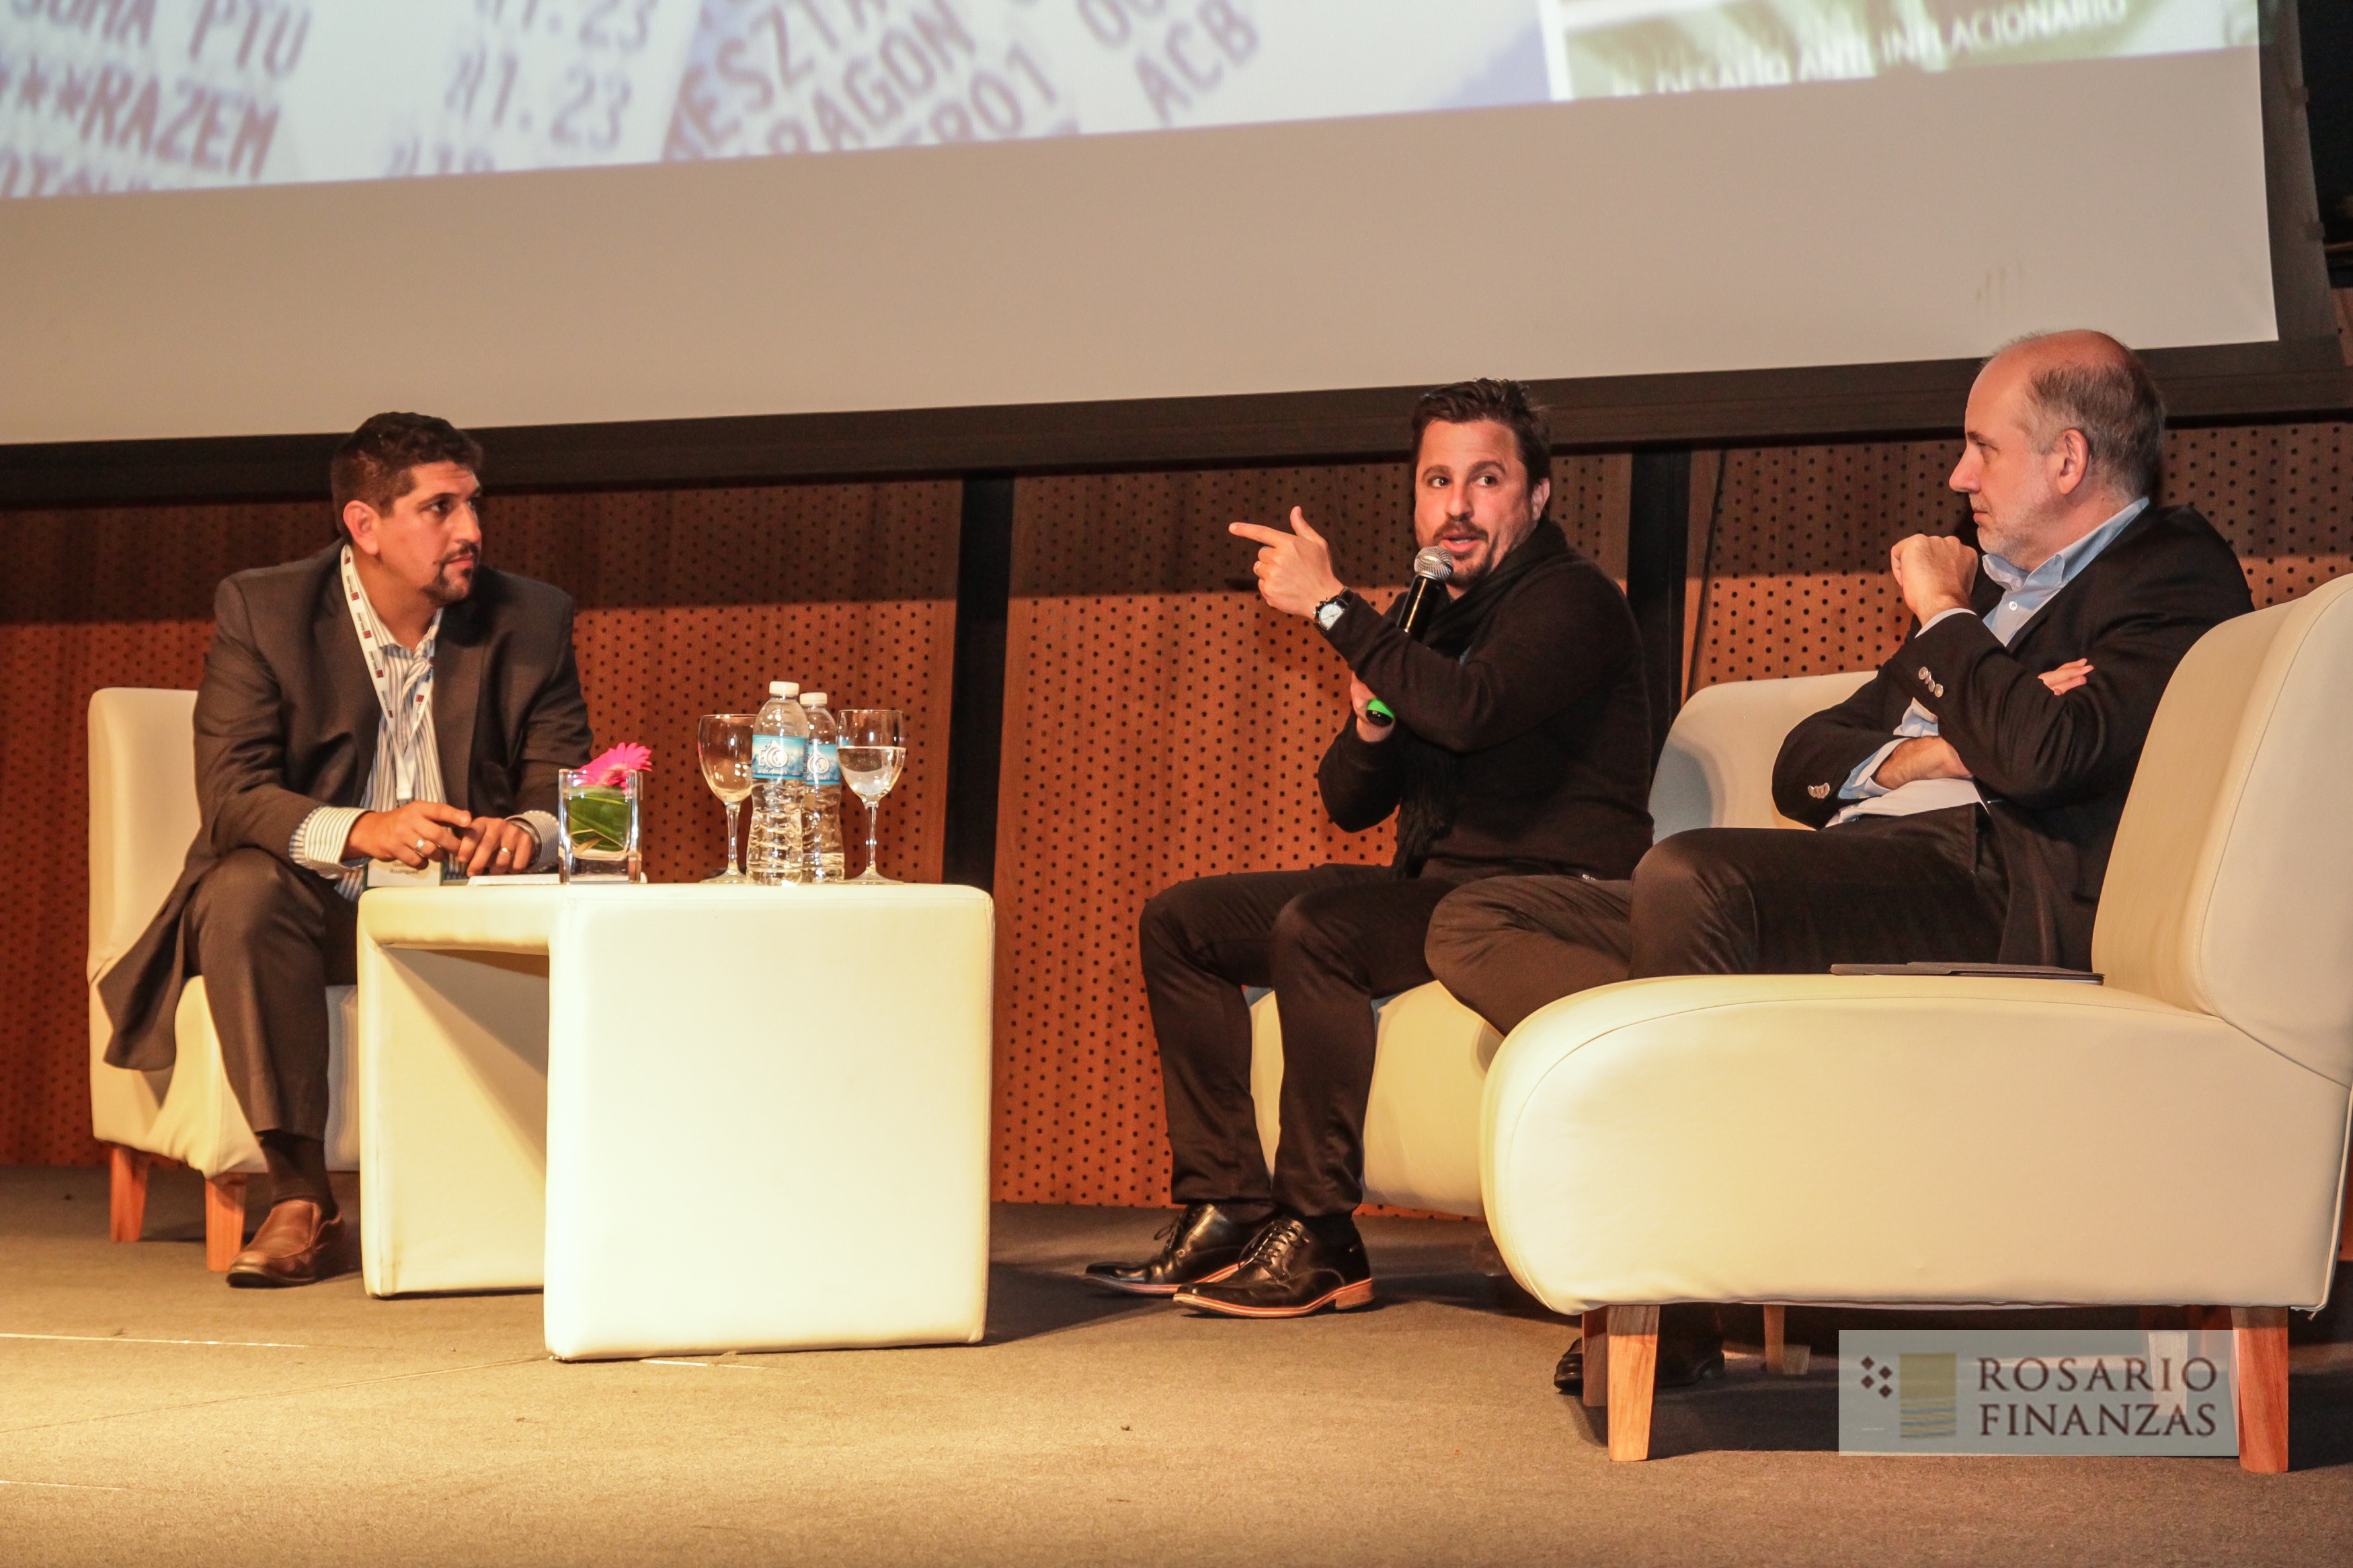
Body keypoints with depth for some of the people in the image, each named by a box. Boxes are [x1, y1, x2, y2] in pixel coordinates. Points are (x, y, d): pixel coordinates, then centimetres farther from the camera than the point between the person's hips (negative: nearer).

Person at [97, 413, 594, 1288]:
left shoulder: (530, 623, 2)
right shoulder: (260, 611, -5)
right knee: (245, 889, -34)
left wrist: (528, 830, -26)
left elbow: (568, 788, 1)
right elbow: (228, 794, -14)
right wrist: (360, 831, -34)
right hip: (316, 907, -1)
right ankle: (302, 1199, -30)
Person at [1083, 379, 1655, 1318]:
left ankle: (1320, 1240, -24)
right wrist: (1370, 725, -5)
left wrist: (1332, 605, -24)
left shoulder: (1569, 600, -11)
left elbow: (1470, 710, -32)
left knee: (1315, 926, -32)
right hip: (1437, 888, 9)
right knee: (1182, 922, 5)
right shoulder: (1424, 617, 15)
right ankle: (1225, 1210, -1)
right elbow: (1352, 806, 17)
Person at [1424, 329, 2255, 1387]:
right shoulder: (1994, 586, 31)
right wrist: (1927, 751, 2)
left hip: (1990, 888, -9)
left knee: (1685, 875, -35)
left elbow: (2044, 755, -16)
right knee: (1477, 928, -3)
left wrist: (1943, 616, 2)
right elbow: (1800, 770, 24)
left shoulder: (2178, 574, 5)